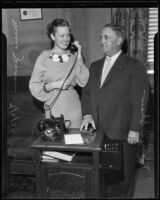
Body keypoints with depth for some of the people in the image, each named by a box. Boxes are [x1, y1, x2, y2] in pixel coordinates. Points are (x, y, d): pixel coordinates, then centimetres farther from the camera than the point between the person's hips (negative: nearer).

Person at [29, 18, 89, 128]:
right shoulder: (44, 57, -4)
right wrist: (54, 85, -16)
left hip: (73, 107, 2)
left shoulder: (74, 56, 2)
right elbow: (33, 86, -3)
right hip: (53, 107, -2)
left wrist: (79, 56, -9)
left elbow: (83, 82, -8)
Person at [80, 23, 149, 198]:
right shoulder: (95, 66, 15)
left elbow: (140, 101, -7)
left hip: (122, 133, -4)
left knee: (123, 176, 7)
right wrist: (87, 114, 0)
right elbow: (86, 93, 16)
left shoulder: (134, 66, -3)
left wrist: (135, 129, -11)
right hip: (98, 131, 4)